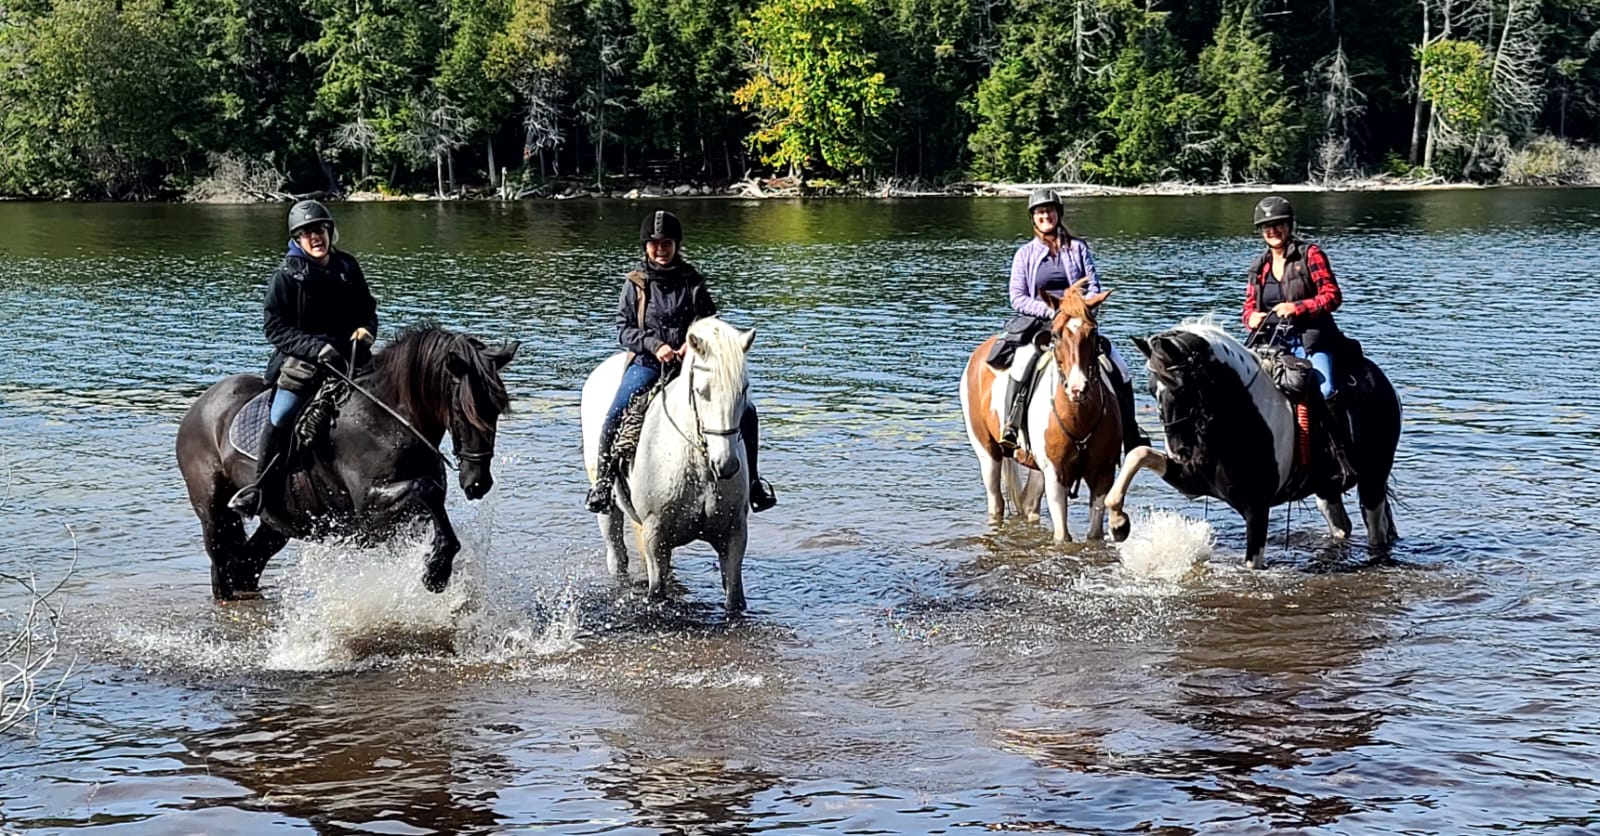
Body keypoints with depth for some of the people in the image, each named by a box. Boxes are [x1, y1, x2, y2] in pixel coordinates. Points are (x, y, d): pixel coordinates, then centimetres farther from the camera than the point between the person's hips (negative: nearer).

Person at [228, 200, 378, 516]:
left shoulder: (347, 267, 11)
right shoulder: (286, 276, -2)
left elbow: (368, 308, 20)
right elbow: (275, 328, -7)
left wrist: (366, 329, -4)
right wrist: (315, 348, -19)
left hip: (349, 355, 4)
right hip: (301, 357, -4)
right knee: (282, 414, -22)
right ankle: (261, 487, -11)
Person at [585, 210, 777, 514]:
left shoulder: (692, 282, 7)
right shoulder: (636, 284, 4)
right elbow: (623, 328, 2)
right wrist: (654, 345, -16)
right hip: (647, 362, -2)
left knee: (745, 411, -13)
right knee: (616, 416, -29)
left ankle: (750, 479, 3)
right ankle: (603, 481, -12)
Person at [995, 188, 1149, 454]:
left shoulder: (1078, 248, 9)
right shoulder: (1025, 254, 6)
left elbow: (1094, 288, 6)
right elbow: (1018, 298, 0)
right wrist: (1051, 311, -14)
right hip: (1038, 323, -2)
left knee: (1120, 367, -12)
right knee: (1024, 360, -34)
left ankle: (1131, 436, -1)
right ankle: (1010, 427, -28)